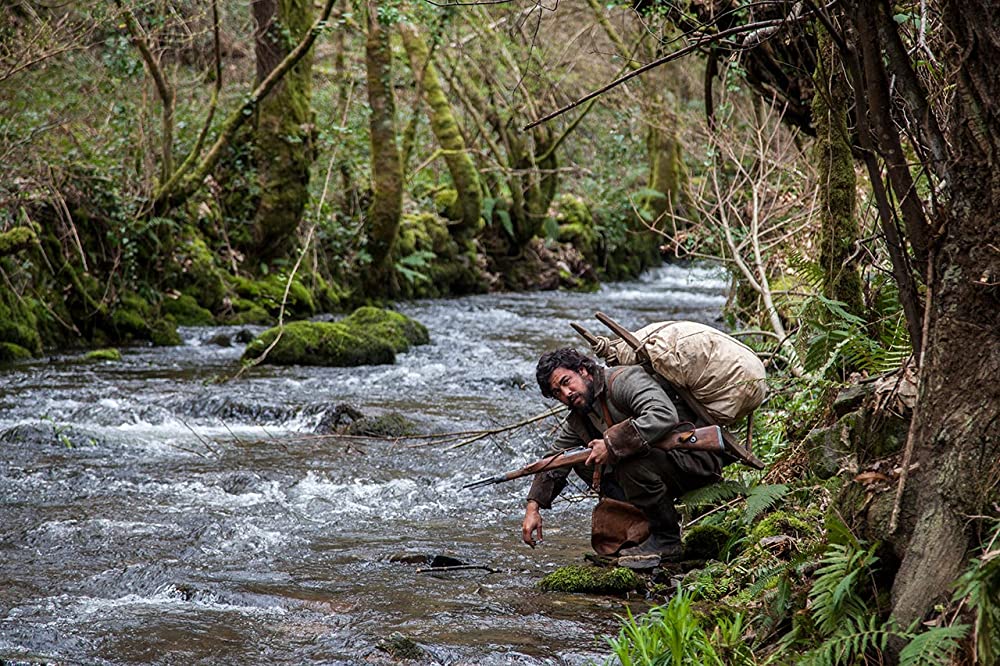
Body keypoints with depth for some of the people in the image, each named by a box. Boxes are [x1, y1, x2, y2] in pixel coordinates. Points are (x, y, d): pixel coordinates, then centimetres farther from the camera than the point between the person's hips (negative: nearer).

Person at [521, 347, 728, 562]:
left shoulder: (625, 379, -18)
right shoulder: (577, 422, 10)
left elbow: (664, 416, -34)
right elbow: (553, 464, 14)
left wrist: (612, 443, -32)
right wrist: (533, 507, 0)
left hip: (700, 458, -9)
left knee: (630, 460, -34)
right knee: (584, 463, 3)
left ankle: (666, 540, -16)